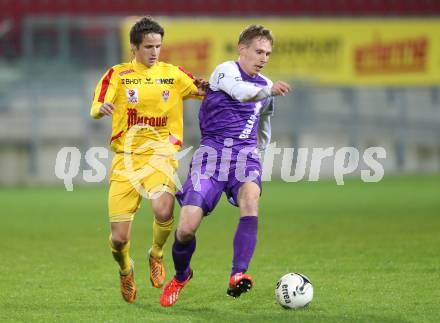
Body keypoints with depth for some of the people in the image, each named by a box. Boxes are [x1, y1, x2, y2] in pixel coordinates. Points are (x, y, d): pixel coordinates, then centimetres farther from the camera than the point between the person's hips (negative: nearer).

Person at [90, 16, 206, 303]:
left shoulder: (173, 74, 7)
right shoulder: (118, 75, 4)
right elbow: (95, 110, -4)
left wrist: (204, 88, -12)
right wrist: (102, 109, -29)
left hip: (161, 155, 0)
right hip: (127, 158, 0)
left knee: (163, 210, -31)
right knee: (119, 239, -6)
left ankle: (157, 255, 2)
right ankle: (125, 271, 31)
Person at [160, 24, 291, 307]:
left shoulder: (265, 85, 17)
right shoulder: (226, 71, -2)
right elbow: (241, 92, -27)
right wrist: (268, 90, -44)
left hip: (245, 155, 3)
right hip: (212, 153, -3)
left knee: (250, 197, -33)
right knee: (187, 227, -12)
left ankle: (238, 276, -41)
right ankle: (181, 276, 22)